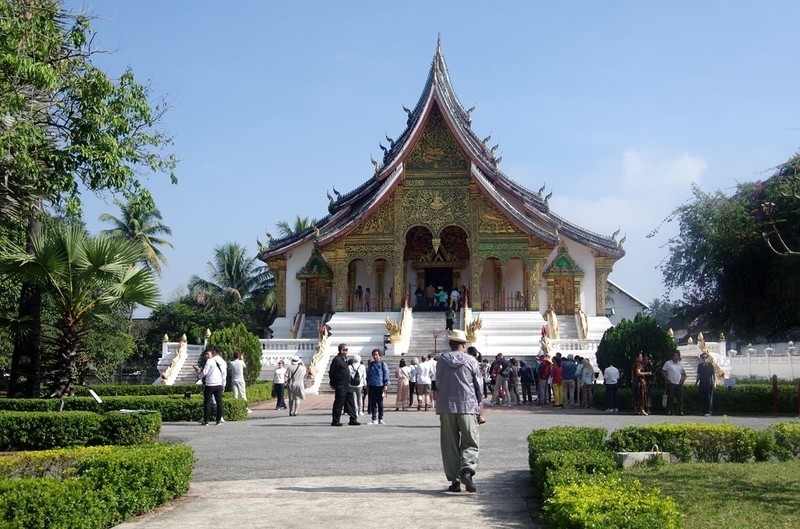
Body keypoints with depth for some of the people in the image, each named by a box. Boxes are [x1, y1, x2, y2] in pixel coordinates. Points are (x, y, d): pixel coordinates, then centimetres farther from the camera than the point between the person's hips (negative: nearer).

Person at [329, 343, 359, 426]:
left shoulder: (344, 359, 16)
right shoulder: (337, 359, -12)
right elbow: (331, 372, -13)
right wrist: (333, 384, -12)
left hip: (346, 385, 9)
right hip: (340, 386, -9)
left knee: (350, 403, 9)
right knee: (338, 403, -2)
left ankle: (353, 419, 13)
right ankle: (335, 421, 5)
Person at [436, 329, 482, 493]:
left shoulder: (441, 361, 3)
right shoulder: (471, 361, -2)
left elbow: (438, 382, 11)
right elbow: (479, 385, 3)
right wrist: (477, 403, 20)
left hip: (446, 407, 2)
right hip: (467, 406, -2)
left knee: (449, 445, 8)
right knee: (471, 443, 5)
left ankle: (454, 480, 7)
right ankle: (467, 470, -19)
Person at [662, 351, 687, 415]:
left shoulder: (680, 364, 15)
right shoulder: (668, 363, 0)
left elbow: (684, 373, 23)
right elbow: (663, 372, -1)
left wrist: (683, 379, 6)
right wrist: (667, 378, -12)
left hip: (679, 384, 5)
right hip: (671, 384, -5)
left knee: (680, 398, 4)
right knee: (670, 398, -5)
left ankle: (680, 411, 10)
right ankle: (669, 411, -1)